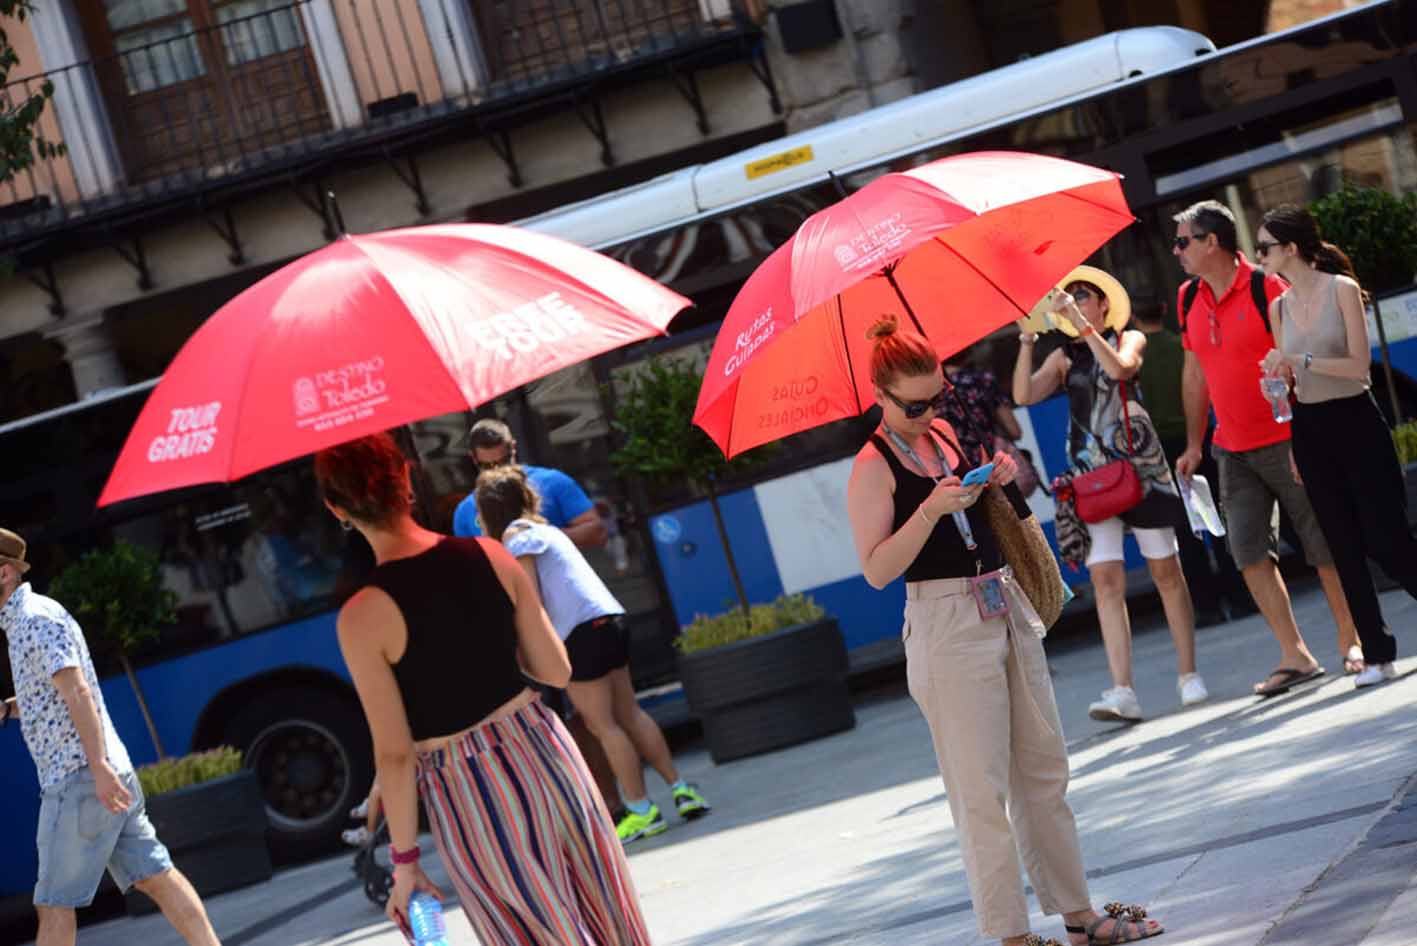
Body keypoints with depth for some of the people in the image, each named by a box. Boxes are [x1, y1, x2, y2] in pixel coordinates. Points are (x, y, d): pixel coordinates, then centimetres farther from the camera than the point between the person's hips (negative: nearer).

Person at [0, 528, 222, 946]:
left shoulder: (36, 618, -11)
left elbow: (77, 693, -21)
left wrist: (99, 766, -27)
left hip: (78, 776, -10)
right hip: (104, 776, 10)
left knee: (54, 903, -5)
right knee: (154, 877, 5)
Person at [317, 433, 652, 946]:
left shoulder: (362, 619, -15)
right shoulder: (492, 556, -4)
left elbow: (394, 753, -13)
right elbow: (557, 671, 1)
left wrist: (404, 859, -4)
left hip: (469, 795, -4)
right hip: (542, 752, 4)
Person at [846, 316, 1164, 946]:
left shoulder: (946, 434, 11)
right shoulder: (873, 467, -10)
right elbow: (877, 570, -16)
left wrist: (997, 482, 2)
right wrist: (931, 510, -25)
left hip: (1006, 606, 8)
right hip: (948, 626, -8)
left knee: (1044, 768, 11)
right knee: (981, 788, -4)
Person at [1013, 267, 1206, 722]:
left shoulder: (1129, 338, 6)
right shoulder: (1064, 357, 12)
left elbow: (1119, 367, -17)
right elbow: (1024, 395, -1)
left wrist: (1080, 322, -18)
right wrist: (1027, 342, -8)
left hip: (1139, 465, -2)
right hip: (1091, 475, 2)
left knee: (1165, 570, 2)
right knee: (1105, 578, -8)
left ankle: (1188, 675, 13)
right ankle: (1122, 690, -13)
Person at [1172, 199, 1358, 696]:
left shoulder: (1266, 288, -12)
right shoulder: (1189, 299, 8)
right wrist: (1194, 444, 15)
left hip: (1286, 442, -6)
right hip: (1233, 450, 6)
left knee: (1324, 546, 0)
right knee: (1250, 552, -1)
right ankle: (1296, 656, 4)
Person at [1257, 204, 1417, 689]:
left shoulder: (1342, 289, -7)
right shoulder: (1279, 307, 8)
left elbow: (1359, 364, -13)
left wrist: (1302, 361, -21)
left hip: (1355, 421, -5)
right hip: (1309, 429, 5)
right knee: (1345, 548, 3)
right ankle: (1377, 654, 7)